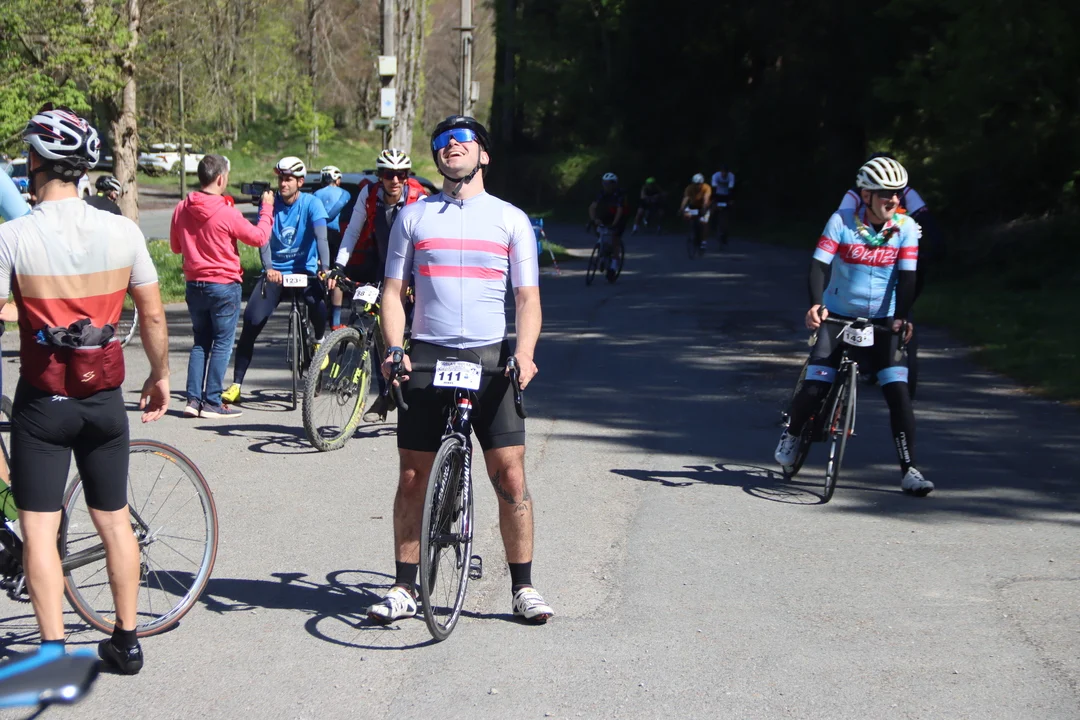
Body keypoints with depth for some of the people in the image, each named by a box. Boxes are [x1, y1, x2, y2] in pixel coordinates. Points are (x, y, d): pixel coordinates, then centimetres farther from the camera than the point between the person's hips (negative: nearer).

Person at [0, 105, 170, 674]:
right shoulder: (123, 231, -3)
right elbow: (153, 315, 4)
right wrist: (160, 376, 18)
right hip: (105, 398, 4)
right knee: (114, 519, 15)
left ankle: (53, 652, -1)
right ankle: (126, 640, 23)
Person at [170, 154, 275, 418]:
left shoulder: (181, 209, 0)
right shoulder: (227, 213, -18)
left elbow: (175, 247, 12)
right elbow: (260, 237, -8)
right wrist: (267, 210, 5)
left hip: (194, 285, 6)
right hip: (224, 285, -6)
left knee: (200, 342, 14)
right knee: (222, 344, 2)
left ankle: (193, 399, 10)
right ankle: (212, 403, 2)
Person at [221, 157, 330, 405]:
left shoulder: (311, 203, -6)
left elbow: (321, 237, -18)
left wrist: (325, 269, -35)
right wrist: (268, 268, -31)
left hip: (304, 270, -2)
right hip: (275, 271, 2)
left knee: (319, 303, -34)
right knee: (251, 323, -12)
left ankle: (319, 341, -1)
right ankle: (236, 384, -3)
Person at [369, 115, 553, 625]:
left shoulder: (511, 219, 8)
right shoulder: (412, 217, 11)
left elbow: (527, 297, 5)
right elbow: (393, 291, 10)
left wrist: (524, 354, -12)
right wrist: (394, 348, -7)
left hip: (491, 358, -1)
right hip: (427, 357, 1)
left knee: (510, 474, -4)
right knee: (414, 478, 2)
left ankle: (523, 587, 8)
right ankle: (404, 588, 13)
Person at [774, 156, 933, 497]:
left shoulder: (906, 227, -8)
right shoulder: (842, 221, -12)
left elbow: (907, 276, -13)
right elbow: (819, 265, -18)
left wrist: (902, 317, -28)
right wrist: (815, 305, -35)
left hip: (881, 322, 1)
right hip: (837, 317, -1)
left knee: (898, 391, -12)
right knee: (815, 389, -11)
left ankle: (909, 469, -6)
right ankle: (792, 434, 23)